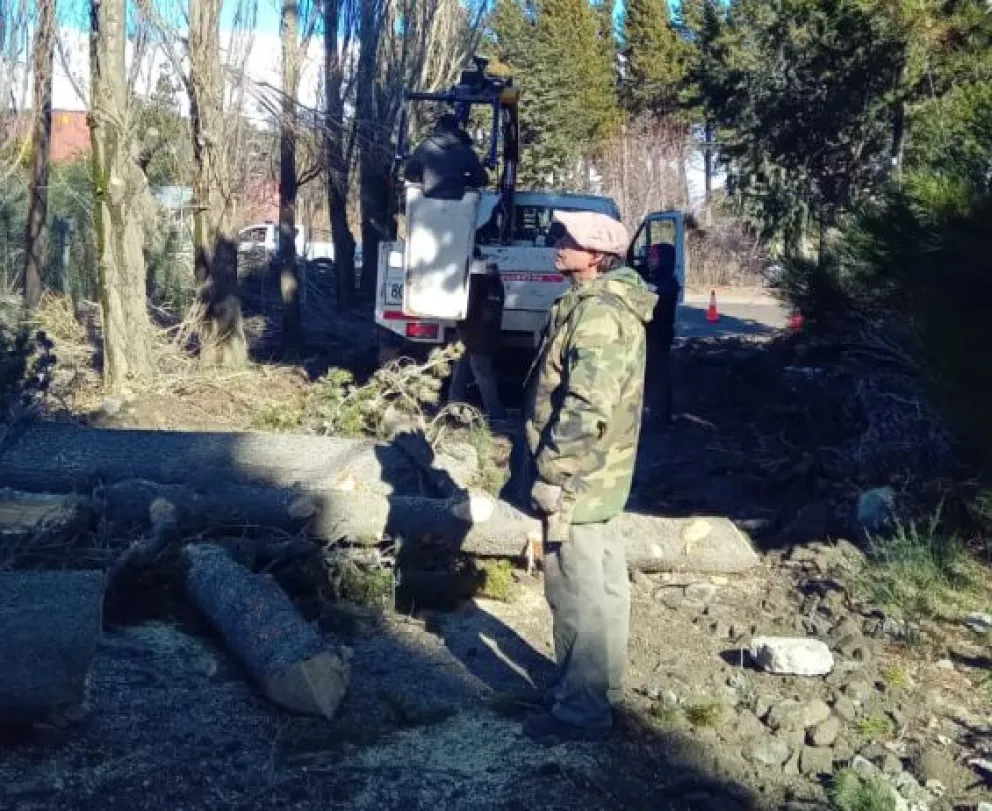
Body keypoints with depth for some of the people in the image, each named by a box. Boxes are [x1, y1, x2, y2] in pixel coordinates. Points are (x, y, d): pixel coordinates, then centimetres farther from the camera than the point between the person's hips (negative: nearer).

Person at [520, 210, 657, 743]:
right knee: (603, 584, 18)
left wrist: (550, 471, -20)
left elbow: (585, 406, -27)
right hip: (604, 475, 11)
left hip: (577, 479, -11)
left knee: (576, 593, -2)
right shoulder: (610, 303, 13)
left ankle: (581, 709, 8)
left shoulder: (596, 311, -21)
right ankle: (602, 686, 31)